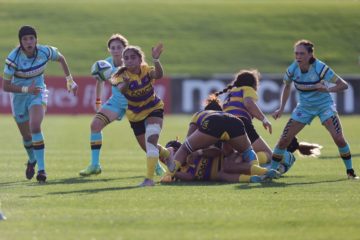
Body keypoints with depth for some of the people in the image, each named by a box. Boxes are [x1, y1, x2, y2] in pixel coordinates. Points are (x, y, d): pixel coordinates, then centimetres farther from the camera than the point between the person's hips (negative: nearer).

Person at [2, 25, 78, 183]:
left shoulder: (45, 52, -17)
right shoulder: (13, 58, -24)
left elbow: (61, 58, 7)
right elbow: (5, 86, -20)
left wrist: (69, 80, 9)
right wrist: (26, 89, -33)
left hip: (38, 94, 0)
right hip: (19, 97, 0)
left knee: (35, 127, -26)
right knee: (26, 135, 12)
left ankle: (41, 169, -25)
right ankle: (32, 161, 46)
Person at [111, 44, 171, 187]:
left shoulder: (146, 71, -21)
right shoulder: (123, 76, -23)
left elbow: (158, 75, -45)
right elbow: (120, 89, -46)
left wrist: (156, 60, -63)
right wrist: (125, 83, -69)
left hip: (154, 109, -2)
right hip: (135, 115, 2)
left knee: (151, 140, -26)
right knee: (149, 148, 14)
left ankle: (149, 178, -25)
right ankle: (169, 154, 47)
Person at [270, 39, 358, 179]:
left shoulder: (320, 68, -25)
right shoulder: (293, 69, -14)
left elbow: (343, 85, -24)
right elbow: (287, 86, 9)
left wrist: (327, 89, -42)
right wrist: (281, 109, 2)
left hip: (324, 106, -3)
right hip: (304, 108, 3)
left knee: (338, 138, -18)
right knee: (284, 140, -6)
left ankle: (350, 171, 1)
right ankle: (271, 170, 10)